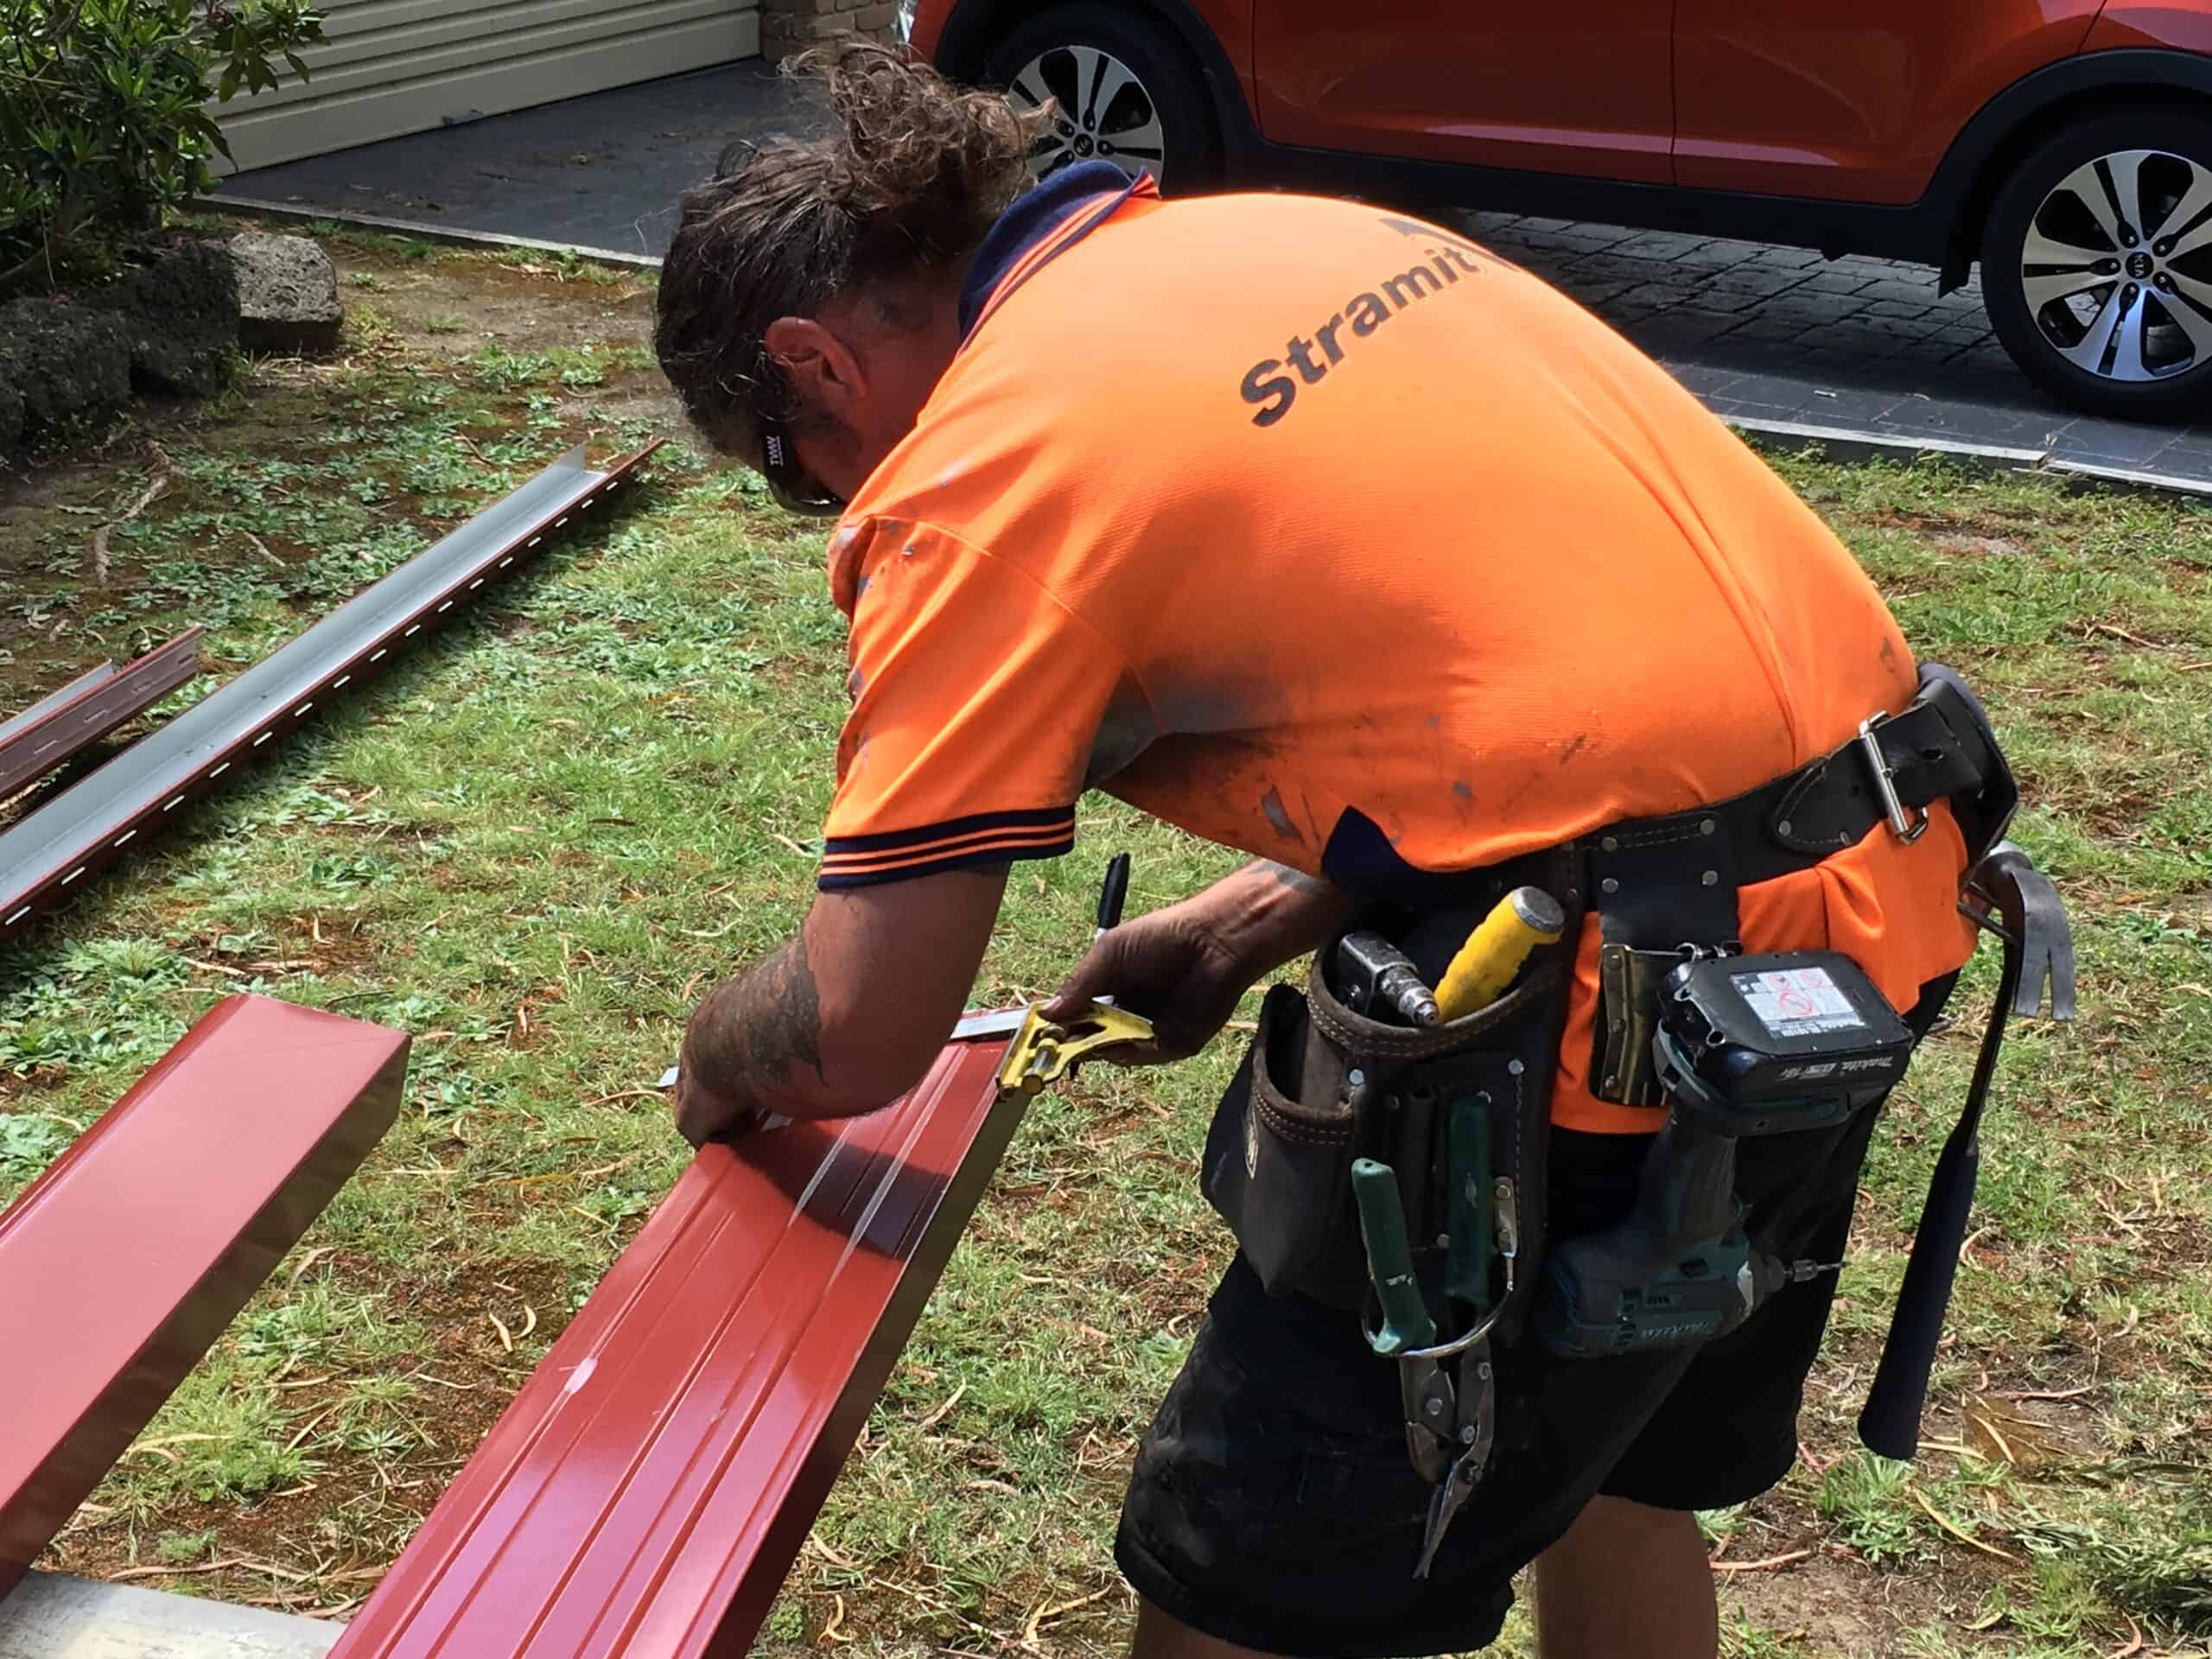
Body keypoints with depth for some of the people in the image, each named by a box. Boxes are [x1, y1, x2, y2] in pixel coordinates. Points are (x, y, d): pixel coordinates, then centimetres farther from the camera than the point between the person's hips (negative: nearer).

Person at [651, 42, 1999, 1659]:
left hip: (1647, 1010, -9)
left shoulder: (982, 460, -11)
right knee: (1611, 1484, 29)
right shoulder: (1292, 234, 14)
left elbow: (858, 1038, -9)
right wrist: (1246, 926, 21)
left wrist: (716, 1067, 14)